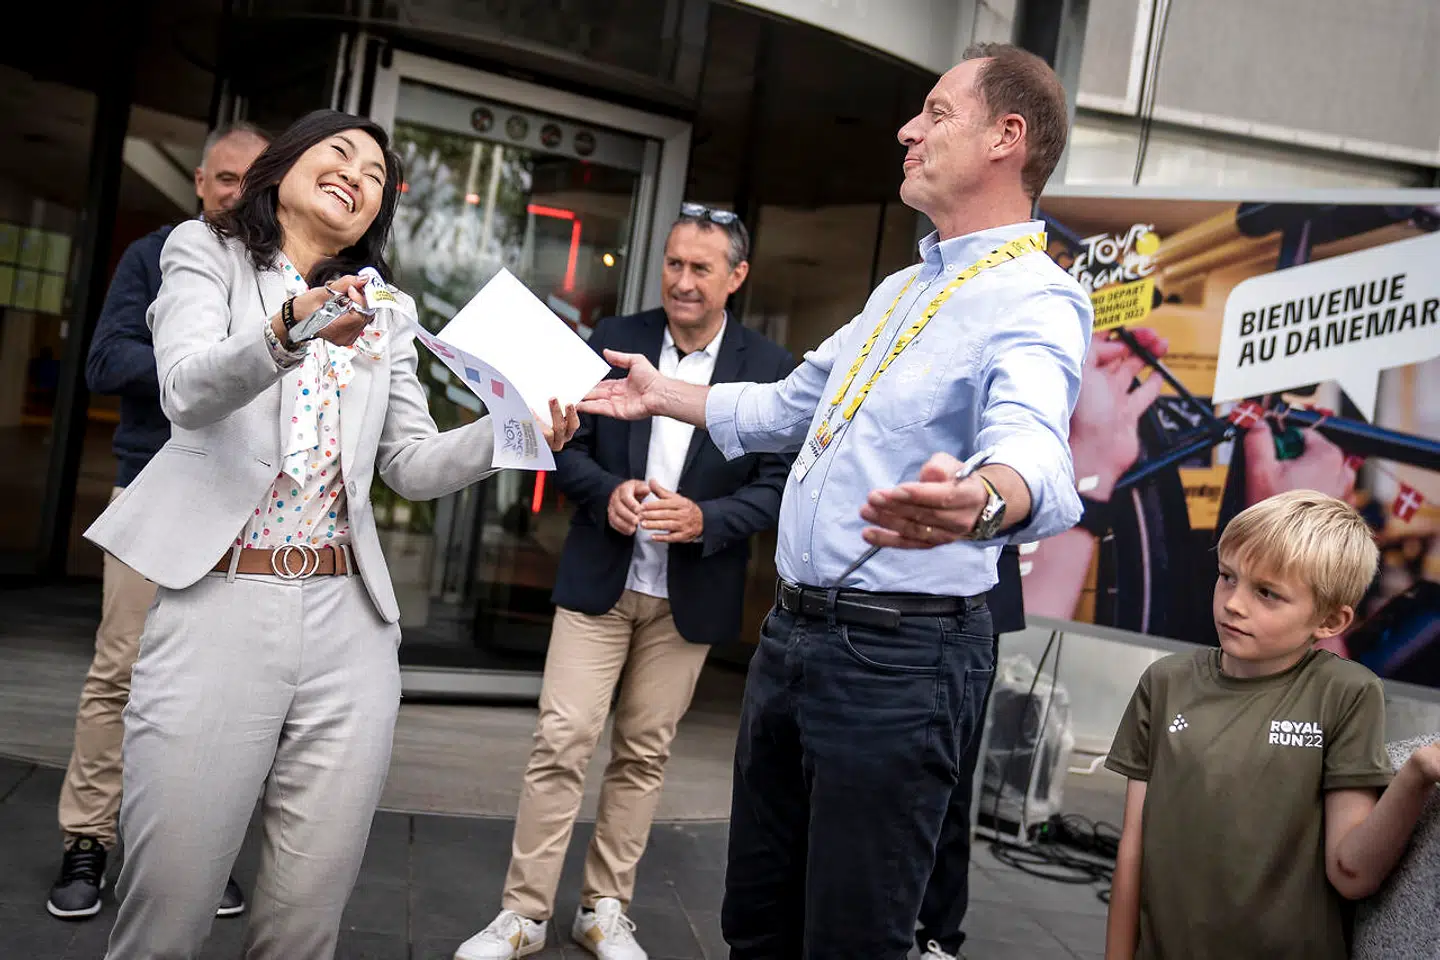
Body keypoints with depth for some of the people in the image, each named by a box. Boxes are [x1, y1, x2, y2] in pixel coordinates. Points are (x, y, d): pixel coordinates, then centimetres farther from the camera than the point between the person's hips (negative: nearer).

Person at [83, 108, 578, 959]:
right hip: (221, 604, -3)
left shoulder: (387, 311, 17)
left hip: (348, 622, 3)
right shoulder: (207, 252, 9)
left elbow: (413, 465, 11)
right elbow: (188, 393, -10)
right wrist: (289, 330, -29)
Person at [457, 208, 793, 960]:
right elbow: (567, 444, 3)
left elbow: (776, 485, -5)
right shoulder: (614, 339, 2)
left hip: (688, 596, 0)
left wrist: (705, 518, -21)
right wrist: (606, 493, -16)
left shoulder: (769, 367, -3)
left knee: (643, 754, 10)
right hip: (598, 580, 1)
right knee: (560, 742, -1)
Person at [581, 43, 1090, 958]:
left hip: (899, 655, -8)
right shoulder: (900, 290, 17)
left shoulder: (1035, 303, -14)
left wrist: (983, 500, -58)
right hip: (793, 632, 9)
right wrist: (660, 394, 30)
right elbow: (790, 408, 29)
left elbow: (1032, 446, -36)